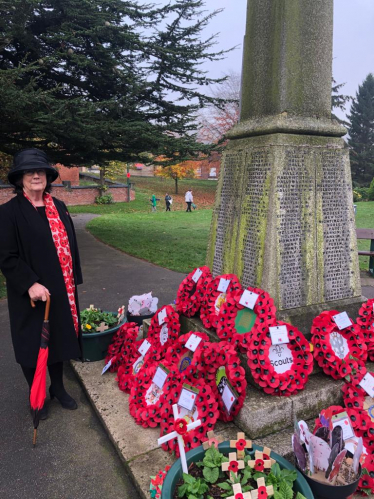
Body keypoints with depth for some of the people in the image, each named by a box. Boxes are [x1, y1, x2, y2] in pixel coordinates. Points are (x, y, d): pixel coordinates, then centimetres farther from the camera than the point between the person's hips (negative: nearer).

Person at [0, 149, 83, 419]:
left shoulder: (59, 207, 6)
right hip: (32, 294, -4)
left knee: (60, 338, 17)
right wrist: (30, 284, -21)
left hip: (62, 291, 5)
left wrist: (74, 279, 10)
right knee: (33, 344, 11)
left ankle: (58, 387, 39)